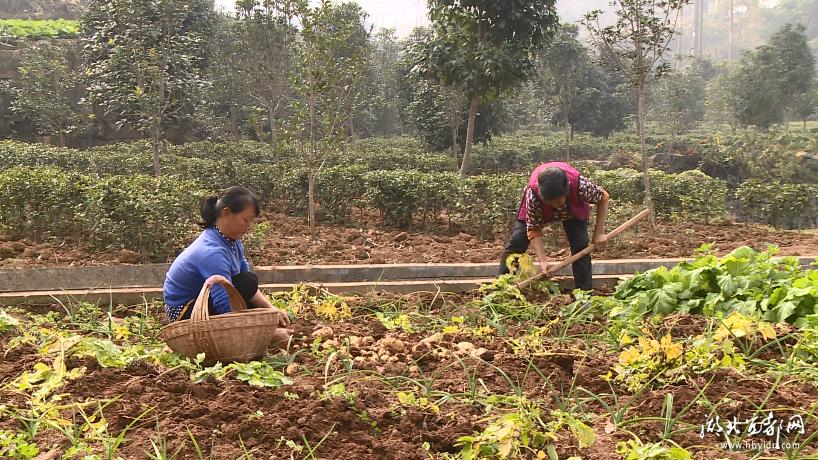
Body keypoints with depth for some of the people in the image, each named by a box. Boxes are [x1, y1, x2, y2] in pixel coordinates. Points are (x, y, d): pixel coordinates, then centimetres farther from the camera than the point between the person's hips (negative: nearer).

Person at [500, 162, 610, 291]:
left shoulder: (581, 185, -44)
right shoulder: (532, 194, -43)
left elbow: (604, 197, -22)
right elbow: (534, 230, -32)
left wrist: (599, 233, -22)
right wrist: (543, 262, -42)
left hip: (574, 209, 1)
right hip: (538, 208, 0)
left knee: (580, 246, -12)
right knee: (517, 242, -8)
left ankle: (585, 291, -2)